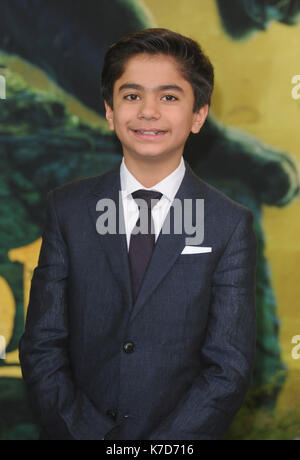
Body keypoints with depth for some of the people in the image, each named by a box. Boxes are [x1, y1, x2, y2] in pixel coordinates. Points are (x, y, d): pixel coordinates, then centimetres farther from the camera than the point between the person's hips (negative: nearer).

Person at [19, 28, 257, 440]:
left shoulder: (232, 224, -7)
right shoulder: (67, 208, -3)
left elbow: (231, 368, -9)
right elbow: (41, 348, -4)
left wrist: (162, 444, -18)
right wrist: (87, 433, -16)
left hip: (181, 438, -1)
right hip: (75, 430, 1)